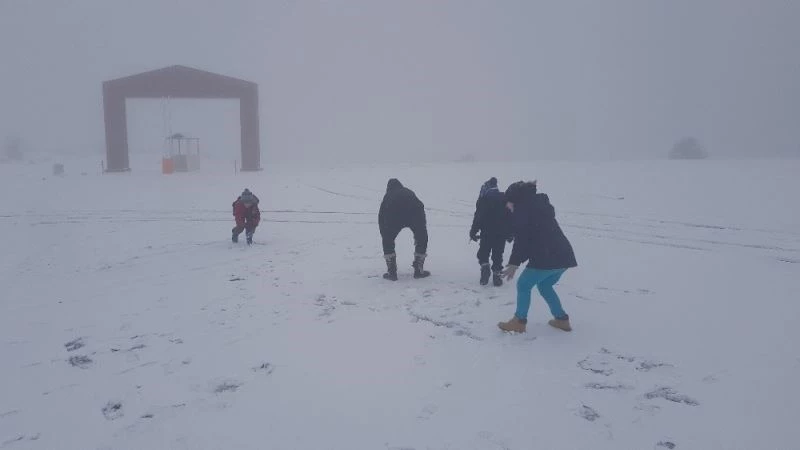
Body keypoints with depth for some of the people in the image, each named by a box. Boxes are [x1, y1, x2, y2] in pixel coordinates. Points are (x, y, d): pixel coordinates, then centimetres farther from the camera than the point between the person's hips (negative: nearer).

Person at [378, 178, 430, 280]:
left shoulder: (388, 195, 33)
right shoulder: (409, 192, 38)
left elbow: (381, 216, 30)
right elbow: (421, 208, 34)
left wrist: (383, 234, 40)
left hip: (394, 216, -1)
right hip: (415, 214, 1)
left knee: (387, 241, 22)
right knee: (422, 239, 24)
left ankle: (391, 272, 18)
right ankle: (419, 270, 23)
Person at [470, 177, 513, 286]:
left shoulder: (483, 199, -5)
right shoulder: (504, 198, 8)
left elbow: (478, 217, -11)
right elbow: (510, 217, 9)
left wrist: (473, 232, -4)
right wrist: (510, 234, 15)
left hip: (487, 233, -3)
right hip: (502, 234, 3)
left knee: (483, 252, 13)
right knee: (498, 255, 12)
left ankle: (484, 266, -7)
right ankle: (497, 275, 11)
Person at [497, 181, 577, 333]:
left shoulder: (521, 210, -2)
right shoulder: (541, 205, 24)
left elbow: (521, 239, -10)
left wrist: (514, 263, -8)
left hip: (546, 258, -8)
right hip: (563, 256, 9)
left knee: (523, 285, 7)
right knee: (544, 285, 26)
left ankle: (519, 322, 10)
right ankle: (561, 319, 26)